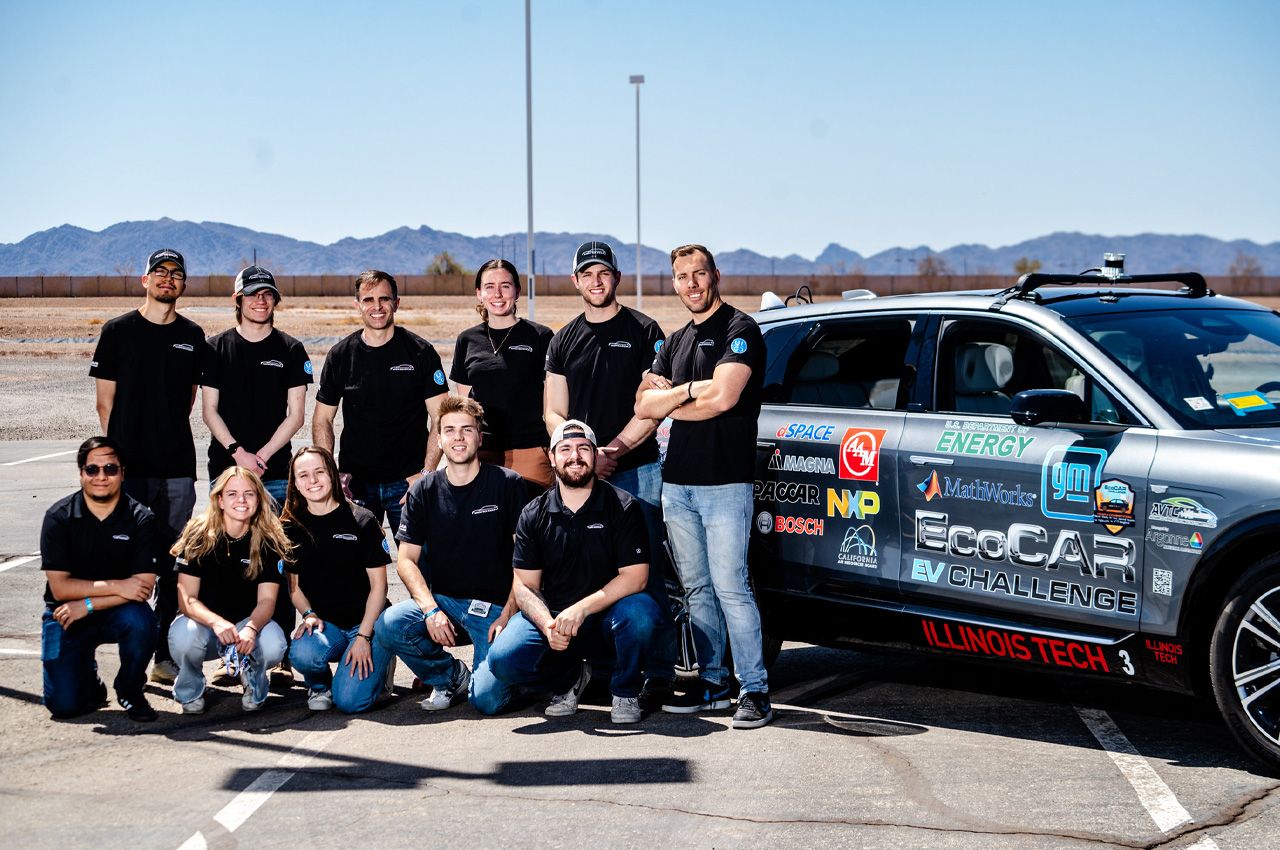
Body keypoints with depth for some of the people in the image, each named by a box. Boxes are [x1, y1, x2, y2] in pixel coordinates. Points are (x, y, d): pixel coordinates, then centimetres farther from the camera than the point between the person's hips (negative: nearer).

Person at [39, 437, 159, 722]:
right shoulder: (58, 517, -9)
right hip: (66, 616, 0)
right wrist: (117, 586, -22)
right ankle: (87, 675, 23)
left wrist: (87, 605, -21)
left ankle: (130, 689, -6)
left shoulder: (140, 518, -9)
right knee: (64, 705, -15)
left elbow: (144, 586, -15)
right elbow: (59, 587, -14)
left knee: (140, 620, -35)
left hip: (117, 613, 0)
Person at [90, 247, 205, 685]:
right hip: (130, 467, -2)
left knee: (174, 565, 4)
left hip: (178, 467, 2)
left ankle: (166, 654, 11)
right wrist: (117, 451, 2)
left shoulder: (192, 336, 11)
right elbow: (106, 401, 5)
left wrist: (169, 440, 10)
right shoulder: (118, 331, 4)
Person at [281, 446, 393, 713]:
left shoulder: (362, 521, -4)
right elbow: (294, 584, 12)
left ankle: (377, 664, 14)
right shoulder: (292, 528, 6)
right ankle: (319, 684, 4)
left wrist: (364, 636, -12)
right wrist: (309, 615, -9)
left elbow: (378, 584, -4)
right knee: (302, 654, -33)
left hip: (366, 621, -2)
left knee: (350, 700, -21)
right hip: (324, 623, 3)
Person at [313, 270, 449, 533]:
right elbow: (322, 419, 9)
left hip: (407, 481, -1)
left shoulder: (420, 352, -1)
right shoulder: (340, 356, 4)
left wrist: (426, 474, -11)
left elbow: (441, 419, -2)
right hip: (355, 482, 2)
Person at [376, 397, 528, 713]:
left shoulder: (507, 485, -3)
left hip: (494, 606, -3)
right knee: (388, 626, -27)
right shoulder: (424, 491, 5)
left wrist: (508, 615, -13)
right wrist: (431, 610, -14)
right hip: (442, 601, 3)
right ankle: (450, 678, 2)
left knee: (486, 696, -22)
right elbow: (406, 560, 2)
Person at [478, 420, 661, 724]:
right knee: (502, 658, -24)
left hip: (607, 619, -2)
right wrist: (547, 624, -21)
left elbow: (635, 576, -13)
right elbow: (525, 586, 0)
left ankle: (625, 691, -6)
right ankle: (568, 678, 9)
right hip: (551, 616, 2)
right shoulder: (534, 515, 4)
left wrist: (581, 609, -25)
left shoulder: (622, 506, -4)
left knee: (640, 609, -35)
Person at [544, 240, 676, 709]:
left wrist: (612, 450, -11)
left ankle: (659, 673, -4)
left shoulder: (643, 332, 2)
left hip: (637, 471, -4)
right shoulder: (564, 340, 15)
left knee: (644, 577, -6)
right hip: (580, 476, 4)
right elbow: (554, 413, 13)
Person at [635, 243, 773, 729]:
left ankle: (755, 689, -5)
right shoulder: (675, 343, 19)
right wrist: (692, 394, -9)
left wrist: (673, 394, -3)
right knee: (697, 590, 10)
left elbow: (724, 396, -17)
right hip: (677, 483, 7)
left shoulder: (739, 330, -4)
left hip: (725, 483, -7)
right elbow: (644, 406, 8)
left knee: (730, 587, -10)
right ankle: (712, 683, 17)